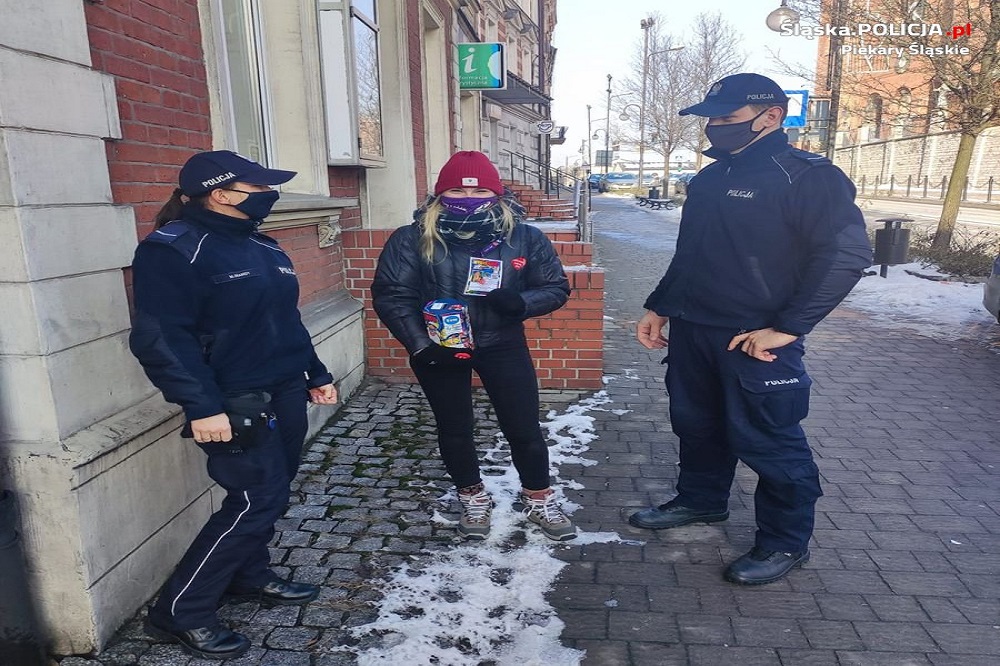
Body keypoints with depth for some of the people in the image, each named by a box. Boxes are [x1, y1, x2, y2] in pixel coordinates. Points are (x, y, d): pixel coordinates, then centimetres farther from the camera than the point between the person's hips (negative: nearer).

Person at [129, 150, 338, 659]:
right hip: (235, 404, -8)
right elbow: (161, 337, -19)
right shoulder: (173, 249, -13)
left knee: (270, 496, 15)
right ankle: (178, 613, 10)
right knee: (255, 500, -7)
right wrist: (202, 406, -25)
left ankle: (250, 576, 37)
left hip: (285, 393, 8)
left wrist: (316, 375, 19)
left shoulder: (262, 247, 13)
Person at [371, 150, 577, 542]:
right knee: (454, 431, 14)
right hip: (439, 349, 0)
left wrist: (521, 301, -22)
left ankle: (539, 500, 31)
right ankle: (473, 499, 38)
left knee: (524, 428, 6)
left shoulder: (523, 236, -7)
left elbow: (556, 287, -1)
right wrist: (420, 346, -18)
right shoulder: (414, 239, -11)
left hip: (502, 345, 1)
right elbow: (390, 294, -10)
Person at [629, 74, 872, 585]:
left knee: (768, 444, 2)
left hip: (755, 340, -7)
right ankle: (699, 500, 40)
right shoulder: (709, 179, 14)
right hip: (692, 332, 8)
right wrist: (658, 307, 19)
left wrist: (785, 328, -22)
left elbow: (848, 254, -17)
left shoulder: (806, 176, -11)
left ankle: (785, 543, 21)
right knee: (697, 426, 19)